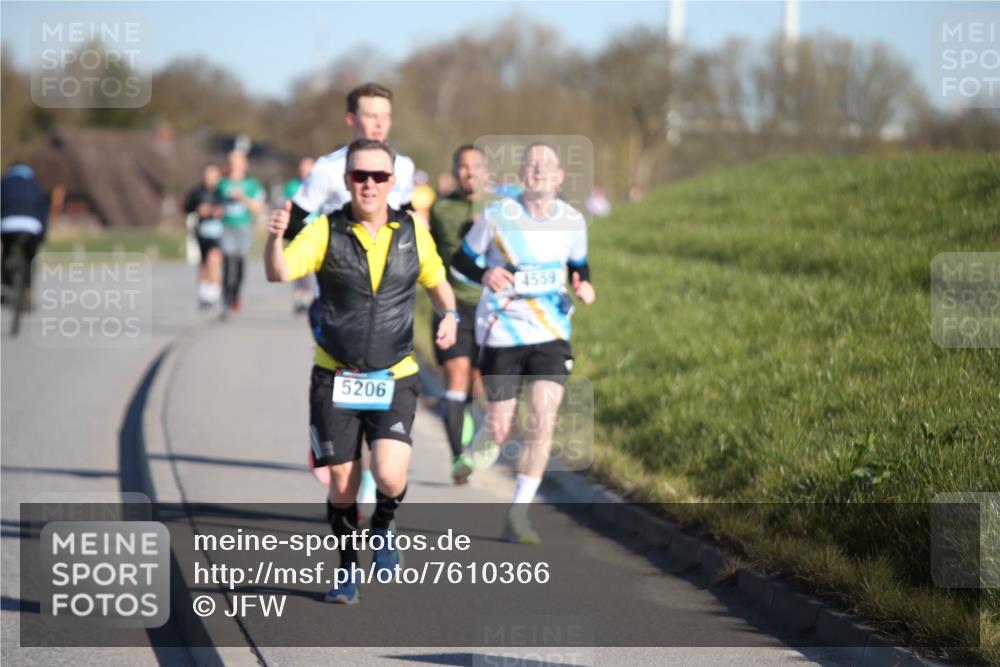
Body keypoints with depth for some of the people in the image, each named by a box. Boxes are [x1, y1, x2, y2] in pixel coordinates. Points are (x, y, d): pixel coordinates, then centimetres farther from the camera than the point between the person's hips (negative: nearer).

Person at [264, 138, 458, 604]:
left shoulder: (413, 233, 1)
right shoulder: (326, 231, -7)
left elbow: (437, 282, 17)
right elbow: (280, 274, -21)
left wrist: (449, 315, -4)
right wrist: (275, 238, -42)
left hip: (394, 378, 0)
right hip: (334, 378, 0)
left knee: (390, 478, -17)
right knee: (342, 487, 3)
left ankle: (383, 528, 17)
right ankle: (348, 573, 24)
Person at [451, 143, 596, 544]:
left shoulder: (573, 222, 1)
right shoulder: (496, 217, -8)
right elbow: (460, 260, 1)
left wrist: (583, 288, -6)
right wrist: (485, 275, -21)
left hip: (551, 335, 2)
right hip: (502, 334, -2)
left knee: (543, 420, -16)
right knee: (499, 433, 1)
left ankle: (518, 514, -7)